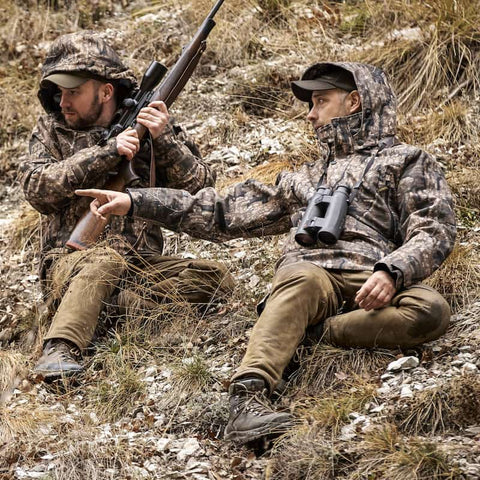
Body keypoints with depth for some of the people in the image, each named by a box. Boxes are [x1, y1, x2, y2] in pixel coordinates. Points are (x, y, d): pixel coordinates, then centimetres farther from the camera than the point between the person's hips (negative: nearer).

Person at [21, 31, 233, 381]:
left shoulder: (152, 125, 7)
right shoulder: (52, 130, 8)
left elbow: (200, 190, 0)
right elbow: (37, 189, -10)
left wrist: (166, 140, -15)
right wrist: (107, 152, -16)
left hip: (142, 265, 3)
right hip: (70, 263, -2)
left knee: (216, 278, -20)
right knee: (106, 261, -37)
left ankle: (118, 305, -32)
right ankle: (60, 352, -52)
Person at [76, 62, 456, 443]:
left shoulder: (407, 162, 24)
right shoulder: (304, 178, 37)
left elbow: (435, 230, 7)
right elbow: (224, 214, 32)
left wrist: (391, 271, -16)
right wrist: (135, 201, 24)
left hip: (371, 284, -1)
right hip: (310, 272, 2)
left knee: (432, 310, -35)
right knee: (303, 279, -37)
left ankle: (318, 332, -28)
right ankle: (249, 396, -51)